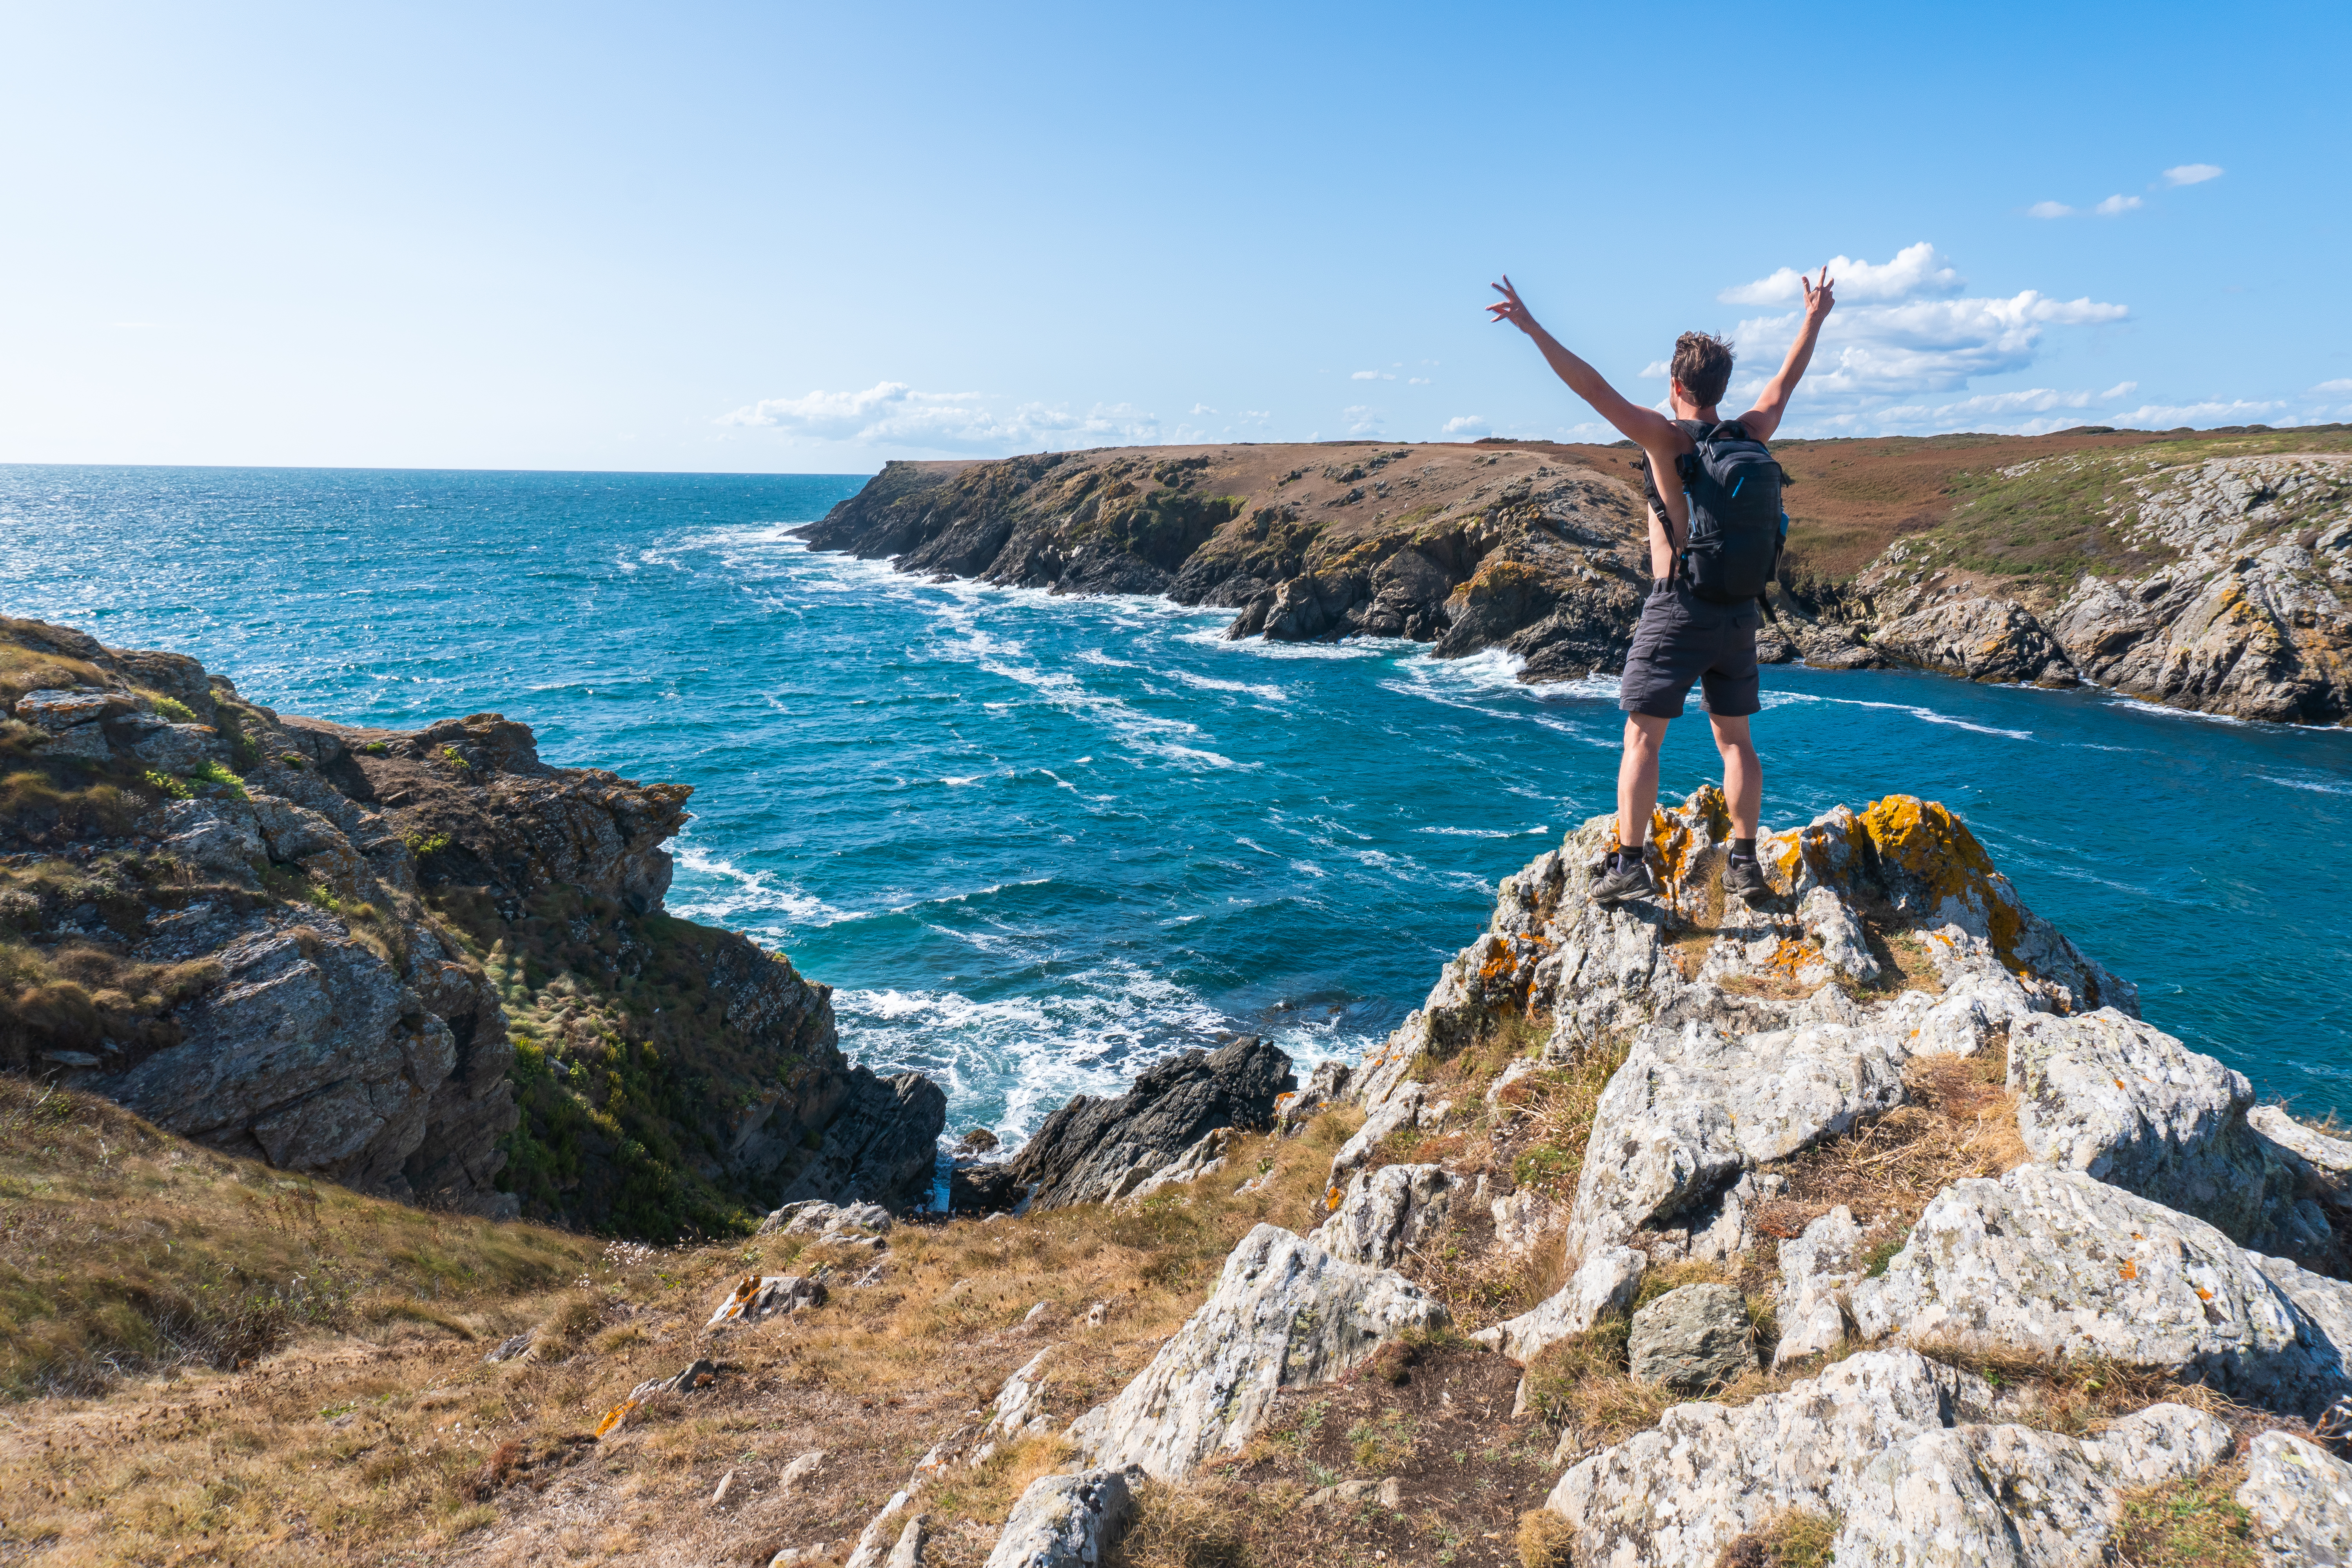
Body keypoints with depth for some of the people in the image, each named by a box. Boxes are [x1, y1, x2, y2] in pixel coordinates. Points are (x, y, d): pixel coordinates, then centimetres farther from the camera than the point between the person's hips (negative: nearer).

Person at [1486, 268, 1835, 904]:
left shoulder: (1669, 439, -11)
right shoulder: (1752, 435, 5)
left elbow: (1594, 389, -18)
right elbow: (1786, 381, 23)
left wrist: (1534, 329, -18)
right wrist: (1815, 319, 39)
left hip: (1678, 610, -5)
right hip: (1740, 612, 6)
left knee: (1642, 737, -2)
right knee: (1734, 739, 14)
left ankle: (1628, 862, -8)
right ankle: (1744, 862, 16)